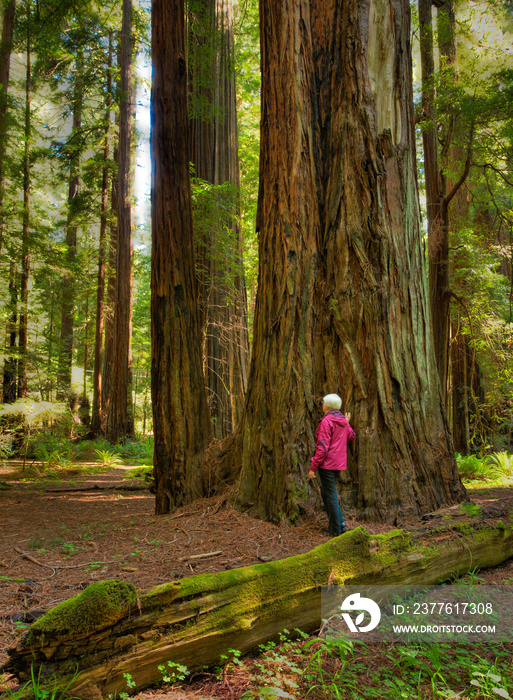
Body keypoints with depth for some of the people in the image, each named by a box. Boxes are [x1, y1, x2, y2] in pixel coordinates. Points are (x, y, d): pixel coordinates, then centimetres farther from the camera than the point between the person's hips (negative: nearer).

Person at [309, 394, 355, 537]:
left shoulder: (326, 421, -16)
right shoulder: (343, 421, 9)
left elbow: (322, 447, -21)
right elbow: (351, 436, 28)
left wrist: (313, 467, -17)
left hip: (327, 464, -9)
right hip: (339, 463, 9)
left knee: (331, 495, 0)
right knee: (326, 493, 19)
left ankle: (336, 530, 7)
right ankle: (341, 523, 19)